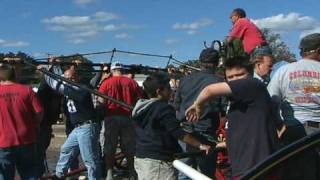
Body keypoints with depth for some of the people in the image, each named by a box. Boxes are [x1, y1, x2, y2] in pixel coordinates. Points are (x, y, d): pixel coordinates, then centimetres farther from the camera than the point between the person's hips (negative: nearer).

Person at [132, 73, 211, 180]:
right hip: (158, 161, -9)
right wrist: (200, 145, -15)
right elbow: (178, 133, -19)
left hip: (140, 158, 9)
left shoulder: (140, 107, 10)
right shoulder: (164, 108, -15)